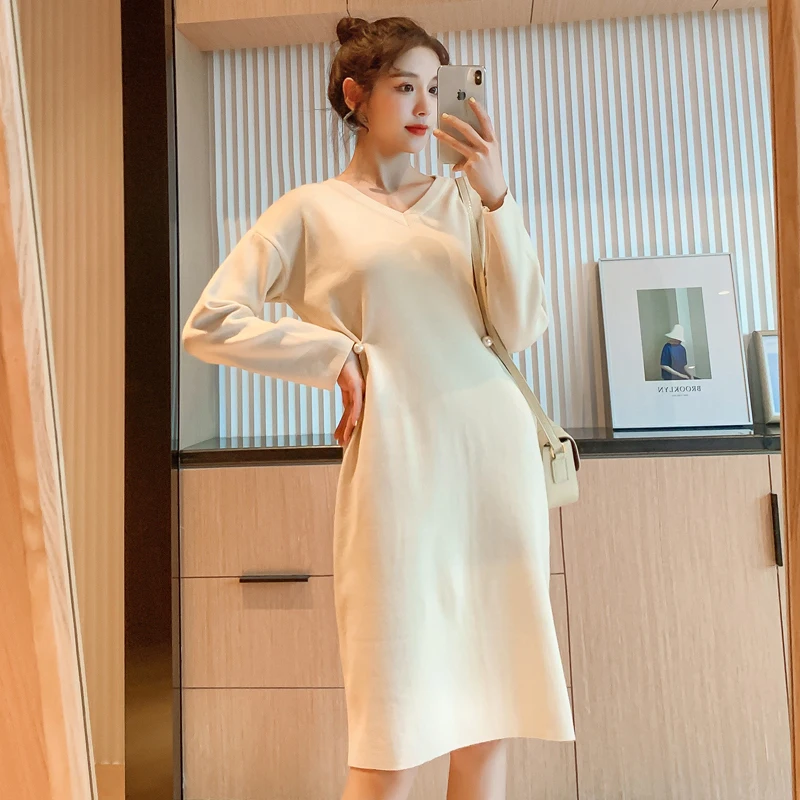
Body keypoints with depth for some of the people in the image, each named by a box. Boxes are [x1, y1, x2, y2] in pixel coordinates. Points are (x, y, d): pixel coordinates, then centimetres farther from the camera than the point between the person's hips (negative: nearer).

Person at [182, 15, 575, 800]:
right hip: (400, 464, -4)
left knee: (493, 720, 13)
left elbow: (522, 329, 8)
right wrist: (338, 354, -6)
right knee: (397, 734, 3)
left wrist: (497, 201, 0)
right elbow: (209, 323, 0)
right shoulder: (311, 211, 6)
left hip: (498, 450, 5)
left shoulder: (455, 198, 16)